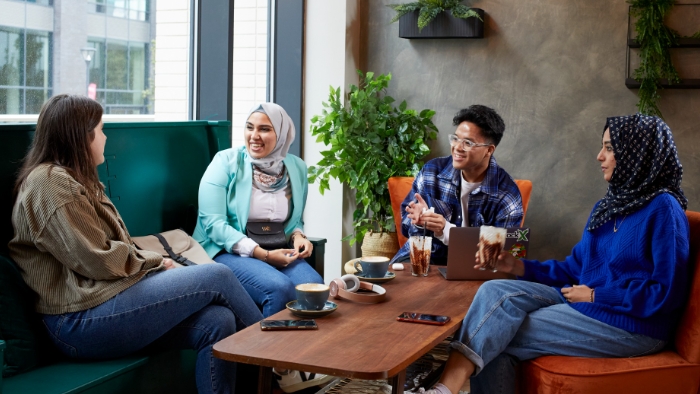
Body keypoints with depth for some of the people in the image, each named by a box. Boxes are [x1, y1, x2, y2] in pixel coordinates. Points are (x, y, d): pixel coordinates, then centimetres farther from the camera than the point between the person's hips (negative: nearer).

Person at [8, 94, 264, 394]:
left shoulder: (73, 179, 23)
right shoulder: (49, 182, -11)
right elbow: (98, 261, -16)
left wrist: (152, 261, 1)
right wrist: (153, 260, -2)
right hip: (82, 321, -10)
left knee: (218, 322, -13)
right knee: (216, 276, -13)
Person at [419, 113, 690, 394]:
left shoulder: (663, 210, -12)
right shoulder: (610, 205, 15)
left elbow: (667, 292, -18)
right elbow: (575, 267, 16)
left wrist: (595, 295, -14)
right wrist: (519, 266, 4)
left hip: (632, 325, -8)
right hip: (584, 301, 8)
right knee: (496, 291, -15)